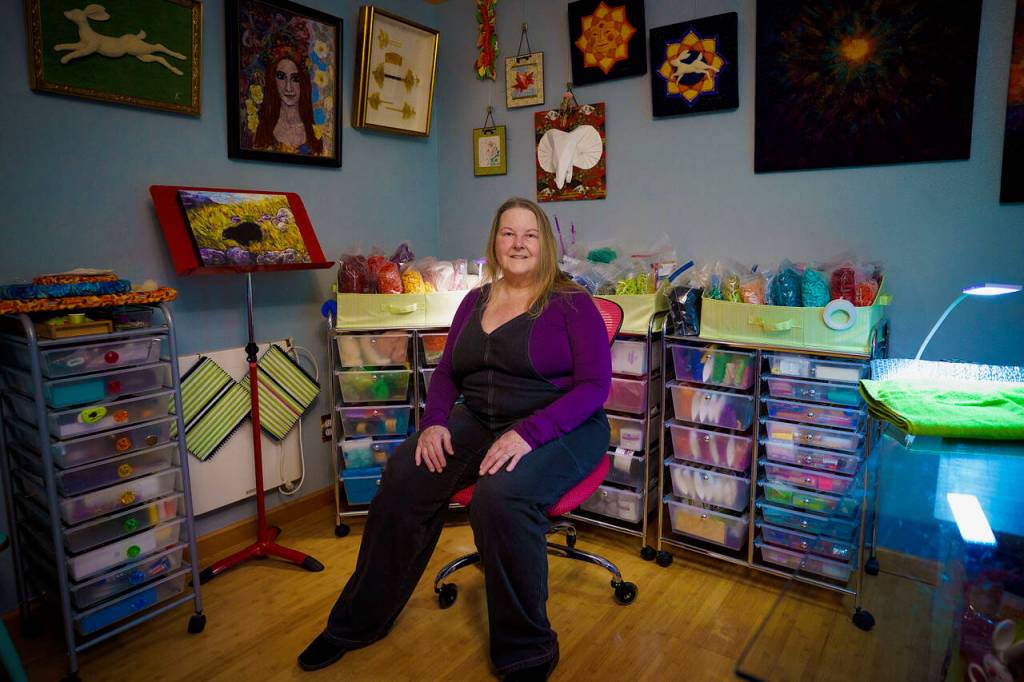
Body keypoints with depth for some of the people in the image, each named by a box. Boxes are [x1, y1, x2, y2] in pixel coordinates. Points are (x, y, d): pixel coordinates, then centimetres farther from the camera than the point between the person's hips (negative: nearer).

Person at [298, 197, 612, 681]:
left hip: (561, 429, -5)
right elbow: (446, 372, 14)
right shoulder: (476, 301, 12)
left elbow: (595, 385, -13)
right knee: (405, 475, -19)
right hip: (480, 420, 5)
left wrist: (529, 433, -25)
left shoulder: (571, 303, -5)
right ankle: (359, 621, 2)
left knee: (500, 495, -35)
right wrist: (435, 421, -7)